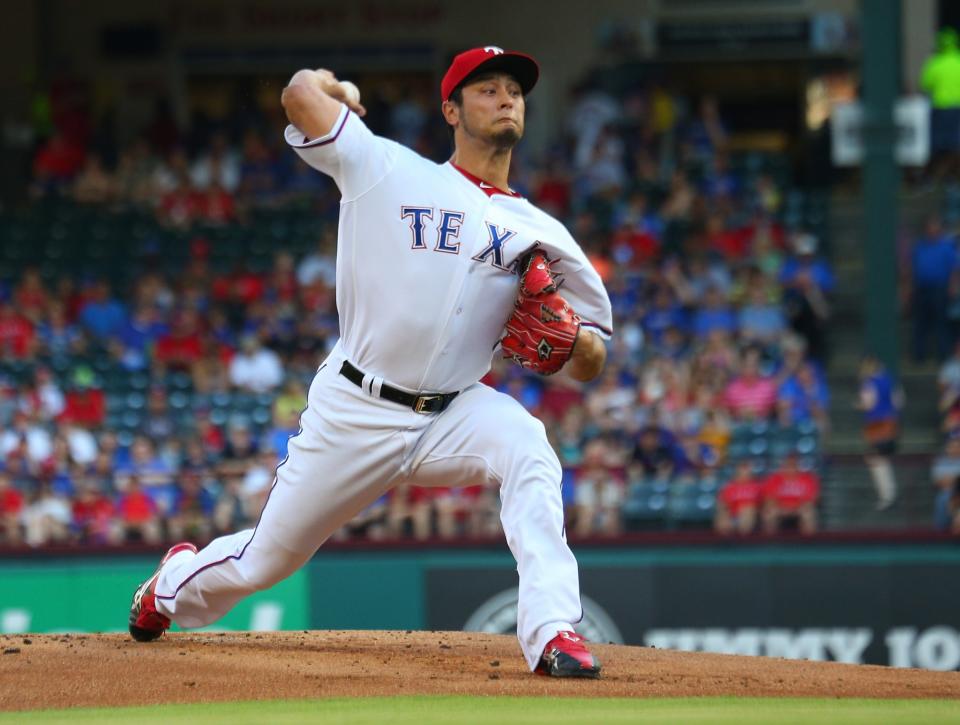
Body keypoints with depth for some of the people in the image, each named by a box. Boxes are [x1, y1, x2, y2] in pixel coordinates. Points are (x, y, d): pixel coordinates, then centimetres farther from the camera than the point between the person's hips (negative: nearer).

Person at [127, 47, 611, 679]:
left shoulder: (540, 233, 5)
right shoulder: (389, 170, -1)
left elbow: (591, 365, 6)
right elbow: (302, 94, -7)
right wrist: (336, 90, 16)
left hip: (454, 412, 1)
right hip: (354, 410, -1)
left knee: (528, 449, -33)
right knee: (263, 561, 9)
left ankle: (552, 633, -39)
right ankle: (174, 585, 45)